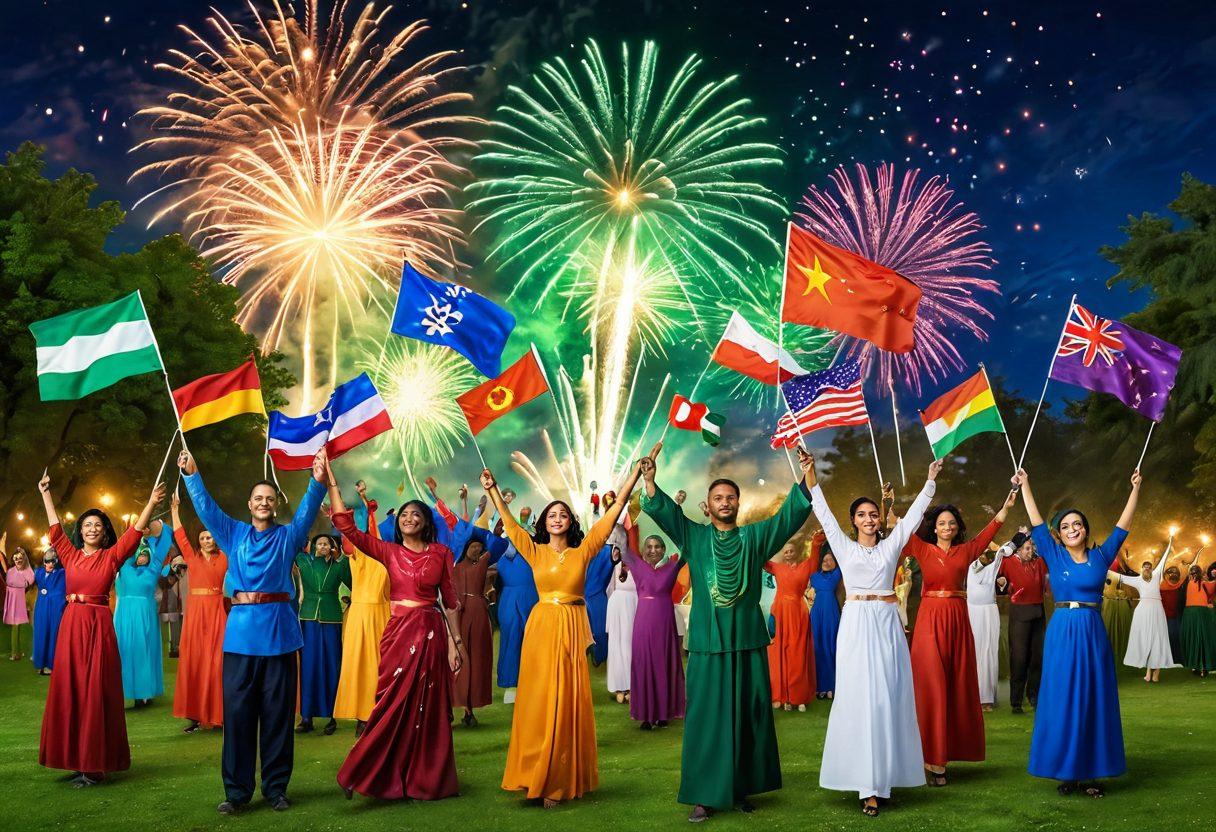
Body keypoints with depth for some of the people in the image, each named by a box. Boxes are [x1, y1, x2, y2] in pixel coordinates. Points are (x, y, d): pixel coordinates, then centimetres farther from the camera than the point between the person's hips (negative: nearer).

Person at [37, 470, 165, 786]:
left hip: (99, 626, -3)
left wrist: (151, 502, -12)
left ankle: (96, 764, -1)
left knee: (96, 692, -3)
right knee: (69, 690, 4)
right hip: (71, 625, 4)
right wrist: (46, 494, 20)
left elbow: (135, 531, -3)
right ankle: (74, 757, 11)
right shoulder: (71, 555, 11)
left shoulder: (111, 556, 4)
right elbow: (55, 528, 17)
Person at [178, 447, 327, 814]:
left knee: (278, 711, 3)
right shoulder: (233, 533, 12)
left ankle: (276, 787, 12)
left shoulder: (288, 536, 9)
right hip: (241, 628, 1)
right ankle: (237, 790, 7)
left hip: (278, 629, -1)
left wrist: (318, 481, -22)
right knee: (237, 710, 0)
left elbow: (307, 509, -5)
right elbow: (206, 506, 6)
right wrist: (191, 473, -7)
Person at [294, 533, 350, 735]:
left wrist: (341, 558, -11)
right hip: (309, 618, 1)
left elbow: (353, 584, -10)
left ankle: (332, 716, 6)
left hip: (331, 619, -1)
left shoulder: (338, 566, 4)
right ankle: (306, 717, 4)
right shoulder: (304, 562, 7)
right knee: (308, 665, 1)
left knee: (331, 666, 1)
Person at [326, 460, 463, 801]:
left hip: (432, 633, 0)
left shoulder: (441, 553, 4)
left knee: (427, 708, 4)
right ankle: (391, 779, 10)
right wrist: (330, 480, -8)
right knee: (394, 705, 1)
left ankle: (426, 780, 15)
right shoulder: (389, 551, 5)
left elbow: (450, 599, 5)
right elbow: (346, 526, -2)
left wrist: (455, 642, 1)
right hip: (398, 632, 0)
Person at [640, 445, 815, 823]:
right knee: (706, 717, -1)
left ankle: (742, 788, 16)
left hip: (747, 640, 1)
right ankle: (703, 795, 3)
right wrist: (650, 482, -24)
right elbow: (664, 511, -6)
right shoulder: (693, 536, 6)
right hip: (707, 643, -1)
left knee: (749, 716, 5)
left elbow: (791, 515, 1)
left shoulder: (755, 536, 8)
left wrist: (804, 478, -13)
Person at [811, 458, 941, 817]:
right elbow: (823, 513, 5)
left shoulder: (891, 545, 11)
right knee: (858, 697, -4)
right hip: (855, 625, -1)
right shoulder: (843, 546, 8)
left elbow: (914, 514, 8)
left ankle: (882, 776, 1)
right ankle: (865, 781, -3)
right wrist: (810, 477, -1)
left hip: (887, 625, 1)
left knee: (888, 697, -2)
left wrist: (930, 481, 3)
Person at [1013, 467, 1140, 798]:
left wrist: (1135, 490, 8)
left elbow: (1123, 526, 10)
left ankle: (1092, 772, 9)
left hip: (1093, 634, 1)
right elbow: (1037, 523, 4)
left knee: (1095, 701, 3)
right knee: (1062, 700, 0)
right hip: (1062, 633, -1)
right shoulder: (1054, 555, 5)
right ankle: (1066, 770, 7)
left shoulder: (1100, 556, 8)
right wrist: (1025, 486, 3)